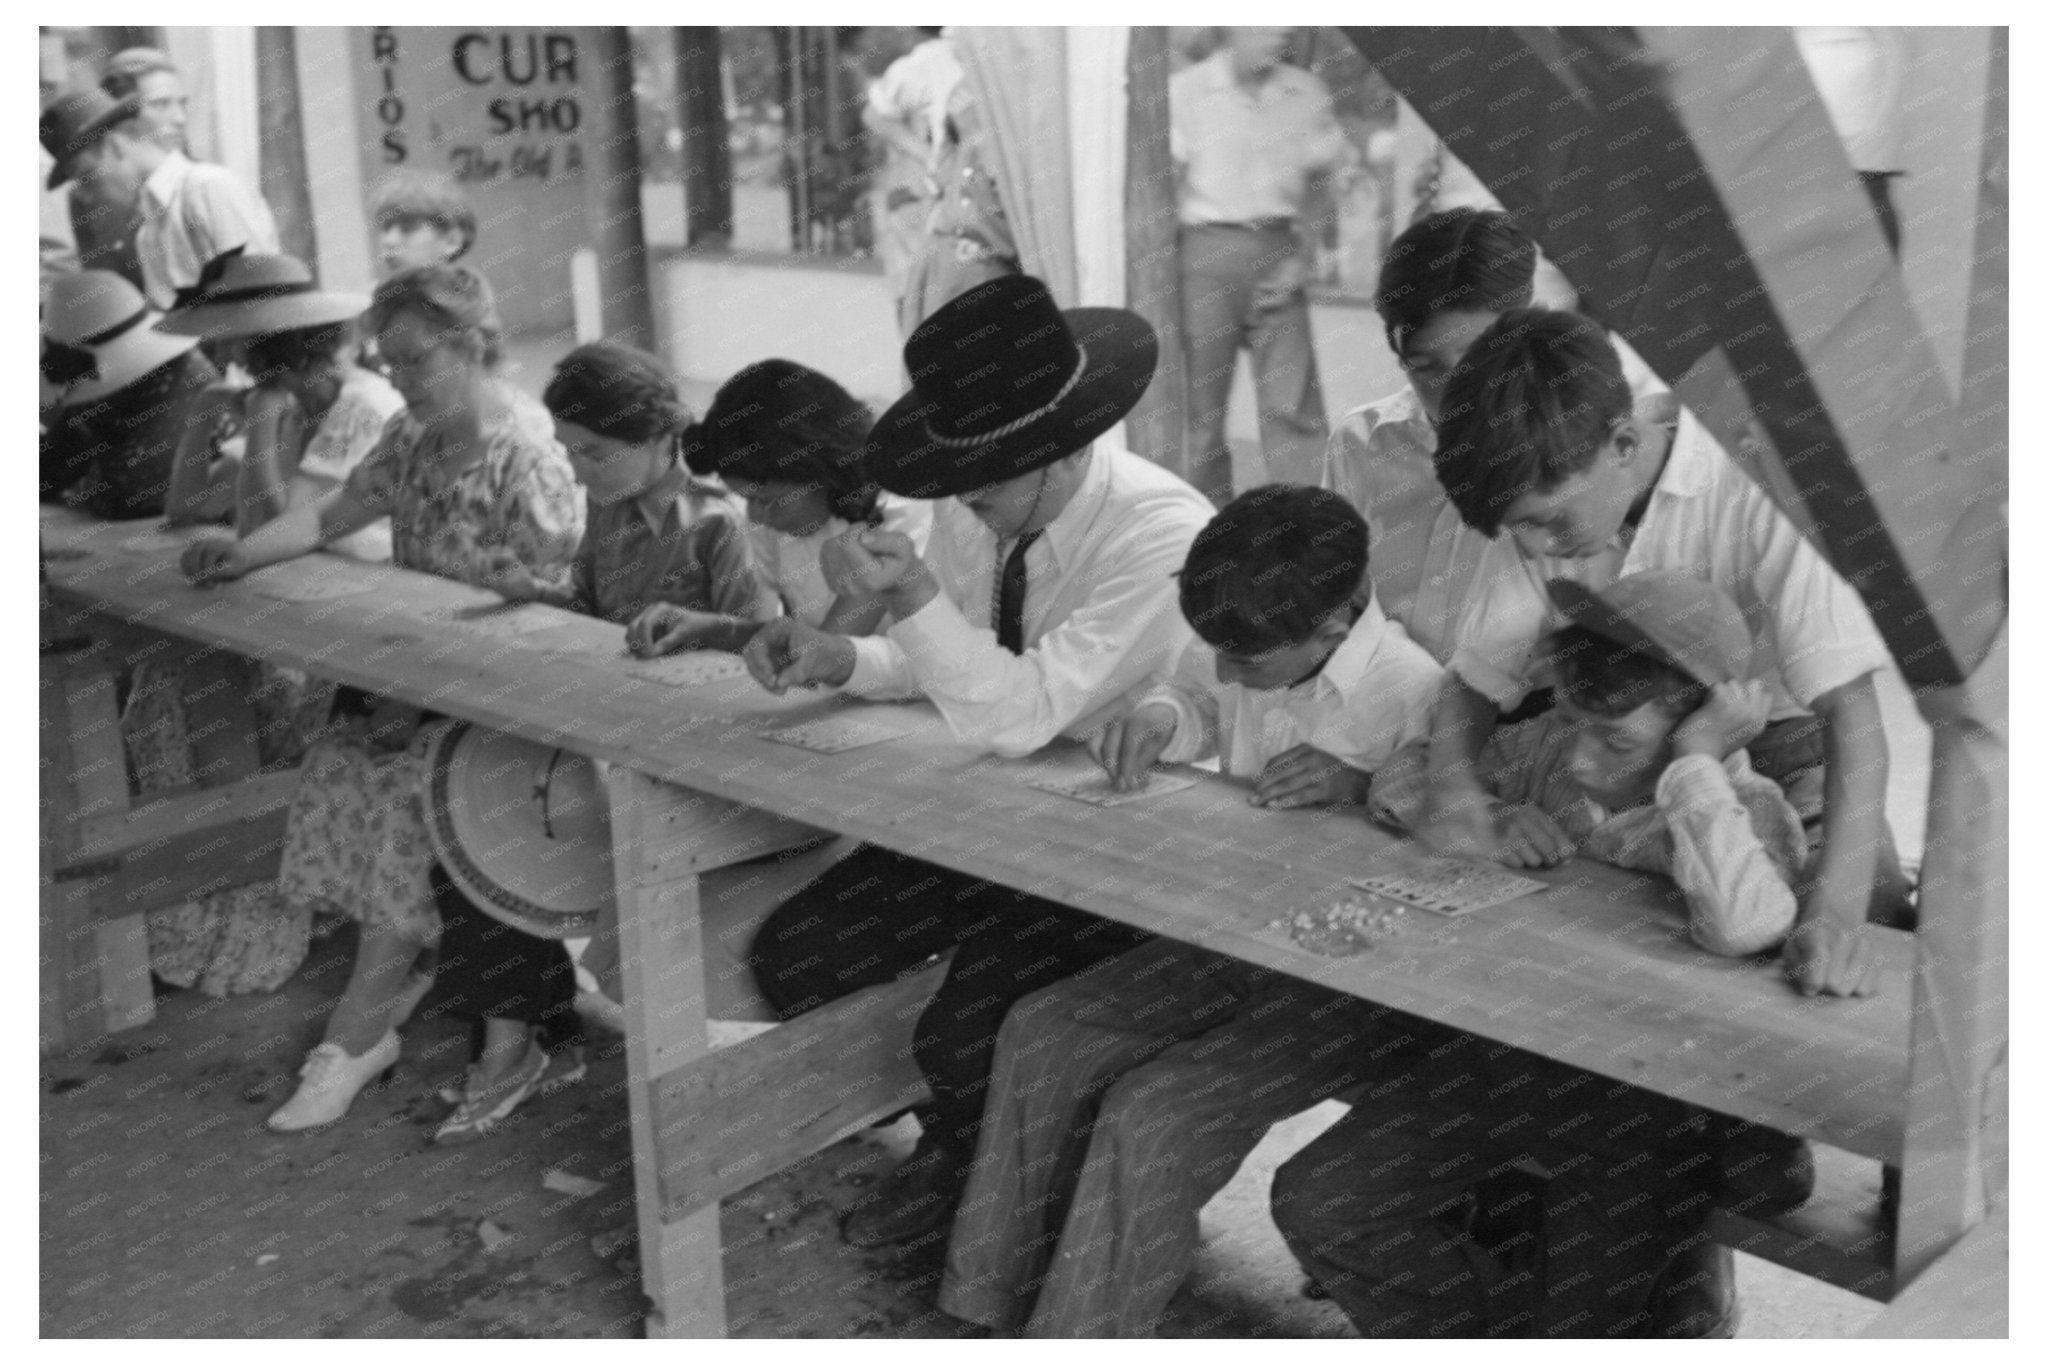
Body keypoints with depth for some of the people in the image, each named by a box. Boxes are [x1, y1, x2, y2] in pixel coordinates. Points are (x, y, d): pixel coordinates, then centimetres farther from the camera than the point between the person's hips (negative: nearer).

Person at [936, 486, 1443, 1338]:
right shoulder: (1244, 658, -3)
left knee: (1151, 1112, -23)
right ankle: (1005, 1308, 7)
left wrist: (1363, 786, -38)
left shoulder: (1414, 698, -25)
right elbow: (1201, 701, 18)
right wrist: (1160, 716, -4)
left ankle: (1078, 1336, -4)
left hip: (1346, 986, -8)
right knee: (1040, 1039, -3)